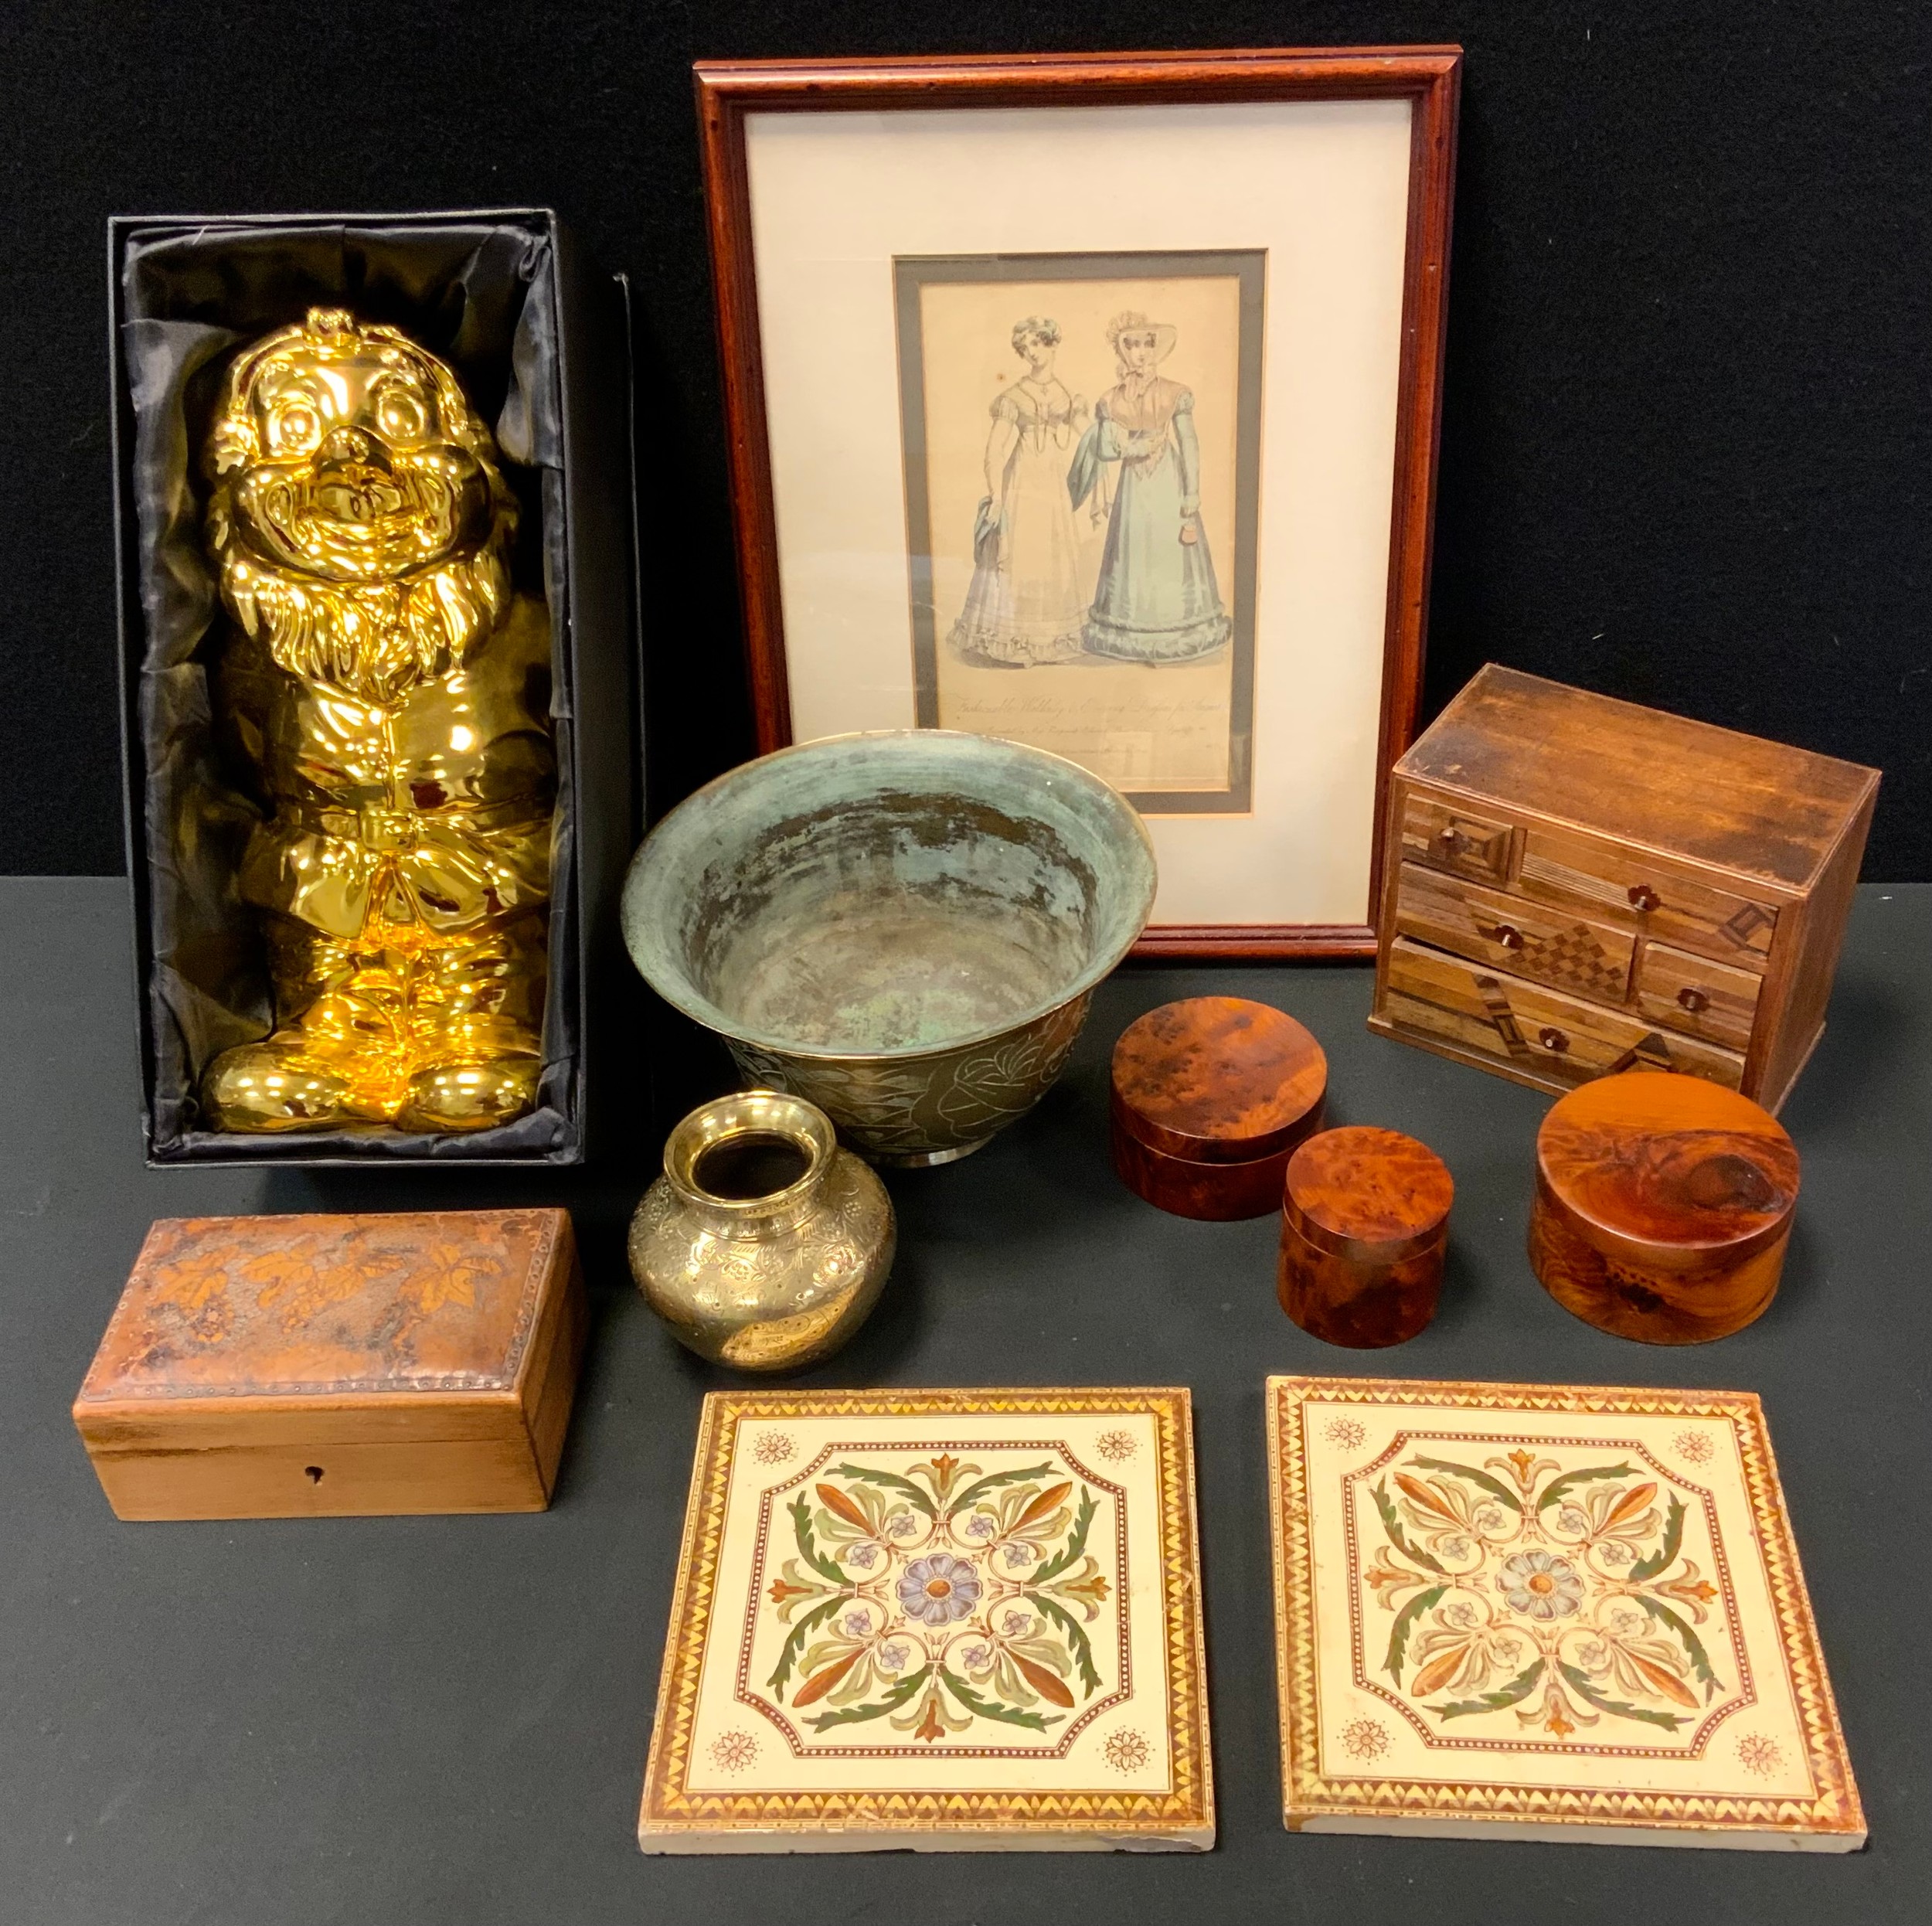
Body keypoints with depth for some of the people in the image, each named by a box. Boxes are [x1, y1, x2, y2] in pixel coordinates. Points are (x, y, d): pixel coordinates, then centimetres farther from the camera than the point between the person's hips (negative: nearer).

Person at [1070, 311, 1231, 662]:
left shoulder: (1175, 394, -6)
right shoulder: (1113, 400, 1)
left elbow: (1190, 447, -7)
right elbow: (1105, 450, -1)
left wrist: (1192, 497, -11)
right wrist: (1141, 445, -11)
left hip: (1169, 486, -2)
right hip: (1133, 488, 2)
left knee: (1171, 553, 1)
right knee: (1133, 556, 6)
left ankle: (1174, 623, 11)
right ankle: (1132, 628, 15)